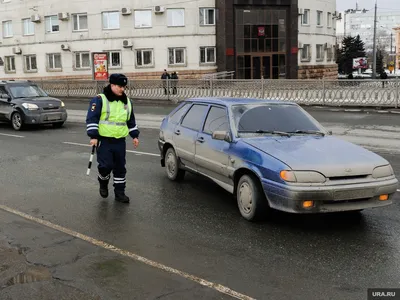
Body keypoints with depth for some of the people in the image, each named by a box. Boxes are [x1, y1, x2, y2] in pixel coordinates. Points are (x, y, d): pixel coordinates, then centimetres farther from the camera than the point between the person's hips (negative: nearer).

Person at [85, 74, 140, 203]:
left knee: (120, 168, 8)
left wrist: (134, 135, 17)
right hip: (104, 141, -5)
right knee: (106, 166, -11)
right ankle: (103, 183, 20)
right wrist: (93, 136, -16)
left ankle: (119, 192, 20)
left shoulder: (127, 101, 13)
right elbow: (92, 118, -10)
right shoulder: (100, 100, -7)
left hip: (120, 142, 5)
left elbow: (131, 121, 23)